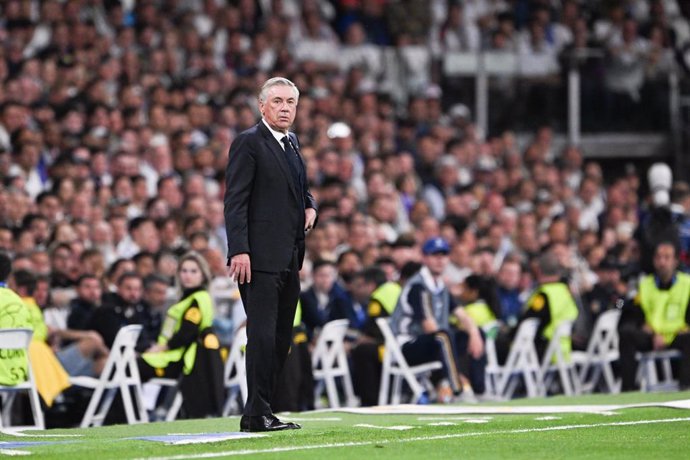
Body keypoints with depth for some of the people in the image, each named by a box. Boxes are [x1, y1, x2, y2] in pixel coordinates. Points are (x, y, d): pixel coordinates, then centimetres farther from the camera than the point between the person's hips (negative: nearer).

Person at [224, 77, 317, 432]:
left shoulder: (291, 143, 18)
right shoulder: (248, 143, -7)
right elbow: (235, 200, -13)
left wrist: (310, 207, 8)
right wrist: (239, 250, -21)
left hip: (289, 257, 9)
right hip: (260, 256, -9)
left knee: (281, 339, 8)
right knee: (262, 334, -11)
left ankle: (258, 411, 12)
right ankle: (258, 414, -10)